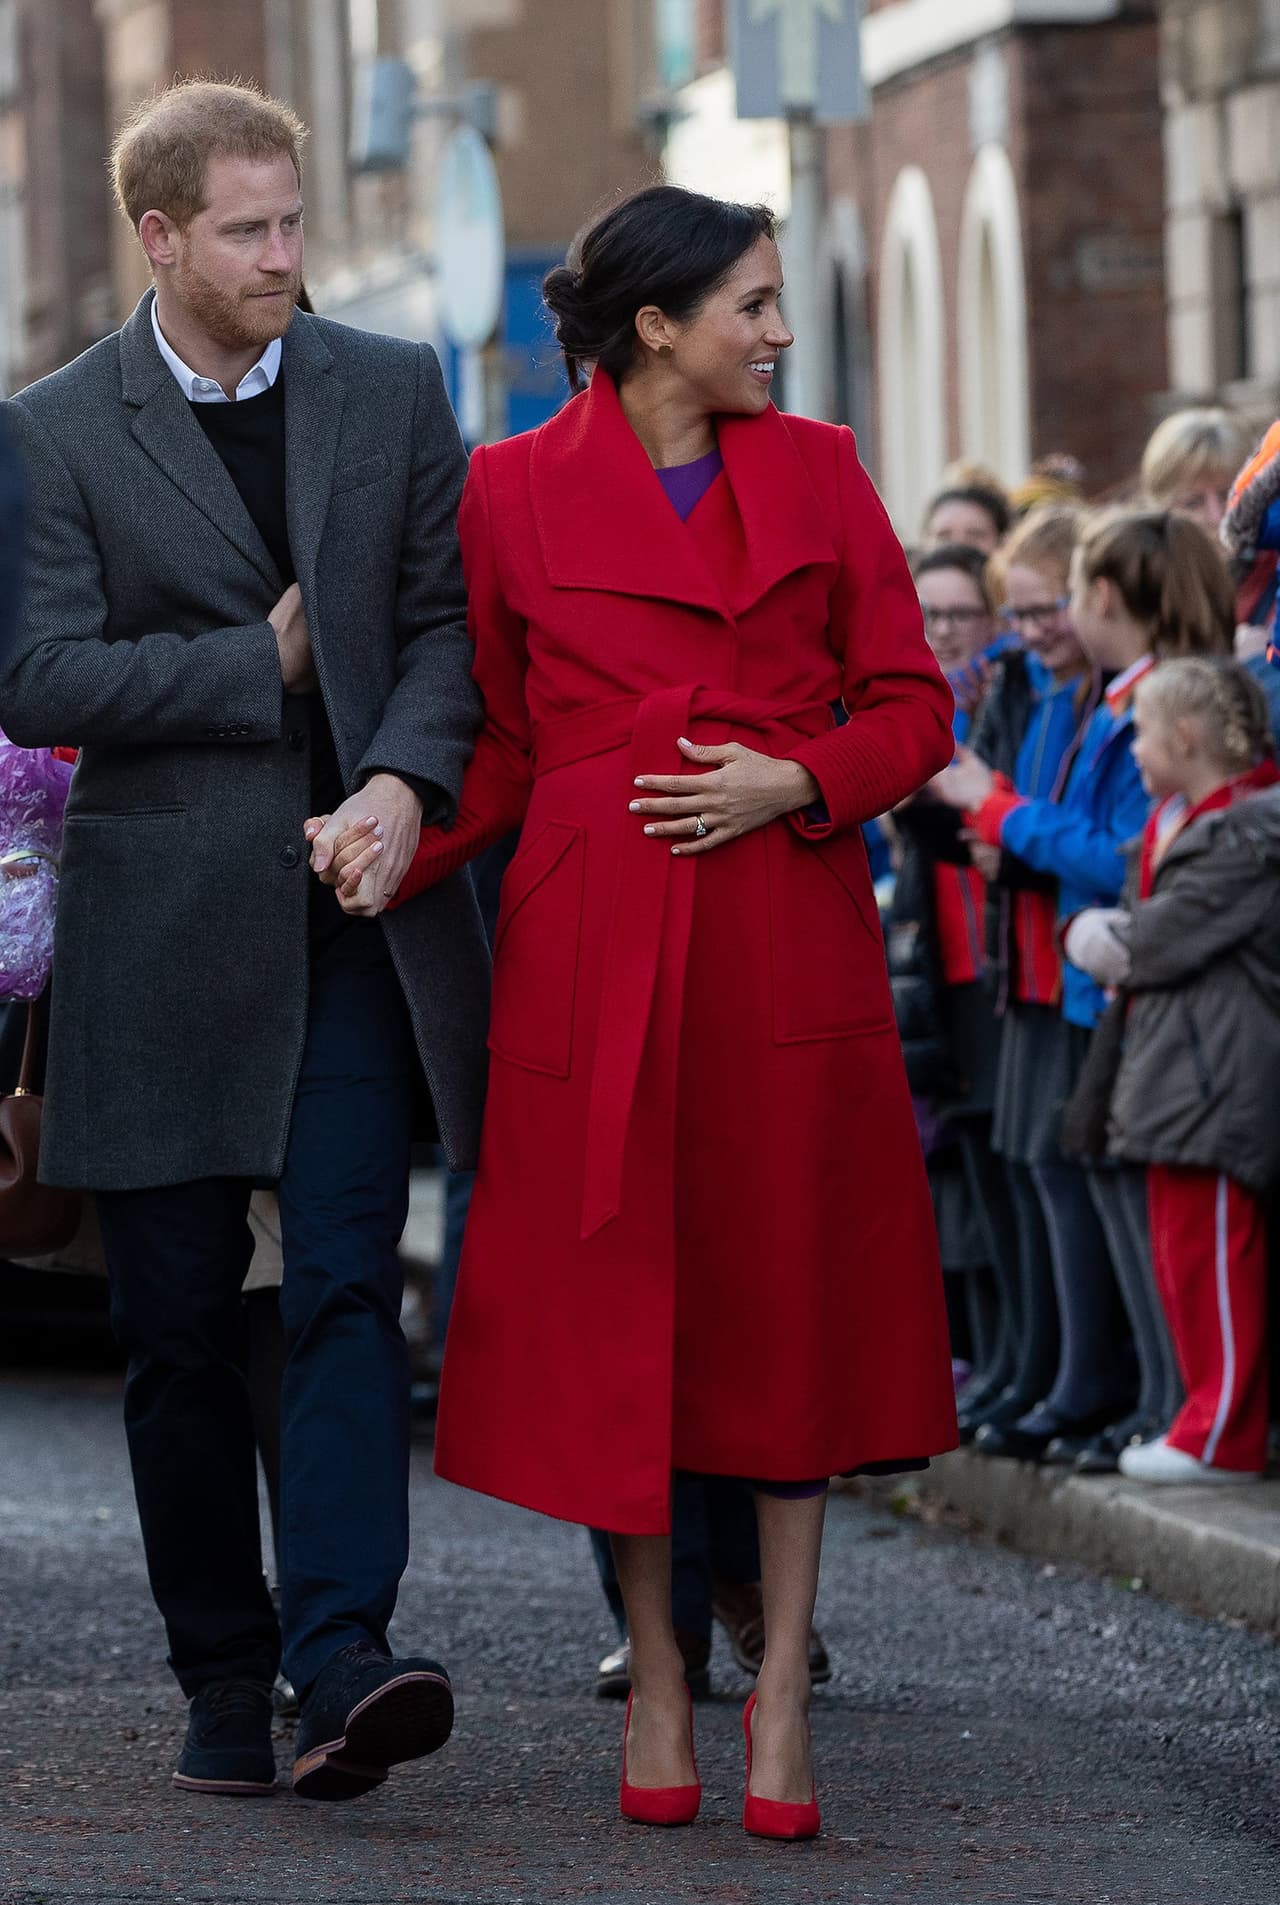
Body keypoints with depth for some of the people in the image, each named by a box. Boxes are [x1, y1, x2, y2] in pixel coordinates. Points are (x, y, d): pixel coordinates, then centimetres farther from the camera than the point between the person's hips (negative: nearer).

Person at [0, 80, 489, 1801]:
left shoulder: (394, 394, 8)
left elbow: (449, 619, 5)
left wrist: (406, 779, -13)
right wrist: (266, 661, -9)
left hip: (357, 905, 1)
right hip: (161, 931, -1)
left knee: (347, 1286, -12)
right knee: (180, 1331, 4)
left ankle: (342, 1659, -20)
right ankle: (224, 1684, 13)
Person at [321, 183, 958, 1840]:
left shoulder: (816, 474, 7)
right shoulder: (515, 491, 3)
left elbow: (912, 708, 9)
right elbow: (503, 745, 7)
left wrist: (793, 782, -9)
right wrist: (401, 843, -10)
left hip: (786, 937, 1)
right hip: (595, 944, -1)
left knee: (787, 1295, 1)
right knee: (611, 1305, 2)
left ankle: (783, 1684, 7)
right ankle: (655, 1672, 15)